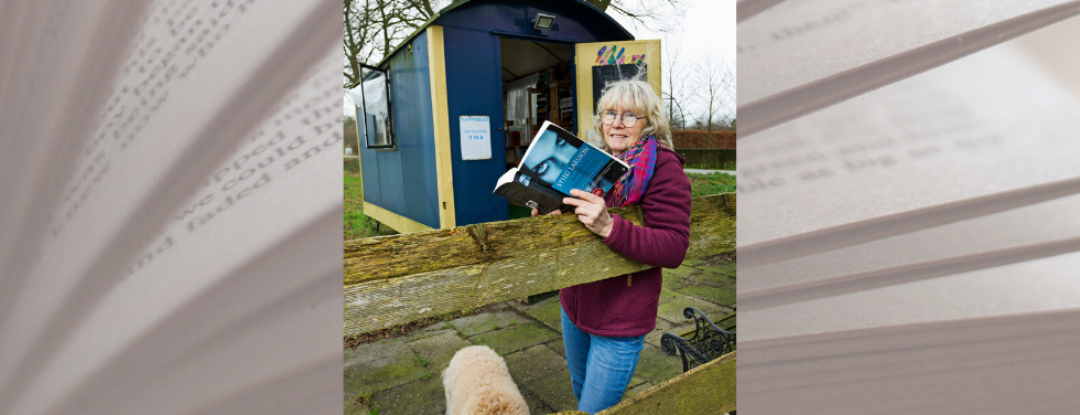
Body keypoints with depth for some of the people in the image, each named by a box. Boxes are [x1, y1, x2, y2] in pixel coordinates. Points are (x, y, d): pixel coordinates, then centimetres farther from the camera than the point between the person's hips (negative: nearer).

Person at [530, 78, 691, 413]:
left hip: (619, 320, -7)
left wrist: (609, 227, -36)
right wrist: (552, 212, -3)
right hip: (575, 304, 7)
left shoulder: (662, 166, -16)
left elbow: (674, 249, -24)